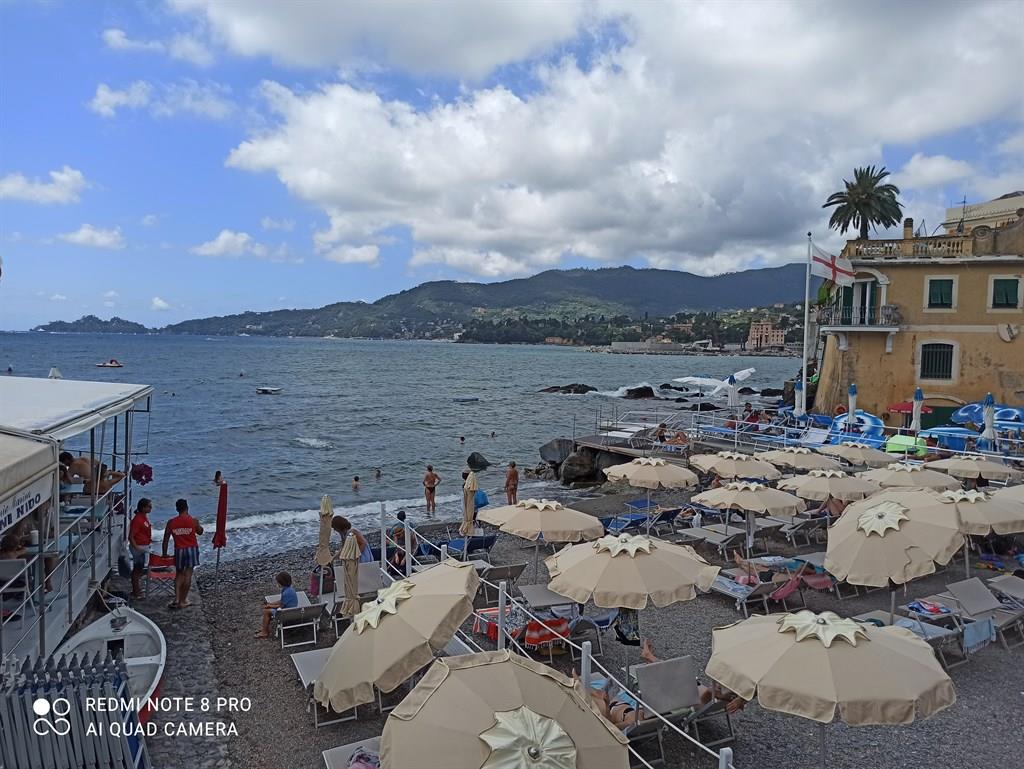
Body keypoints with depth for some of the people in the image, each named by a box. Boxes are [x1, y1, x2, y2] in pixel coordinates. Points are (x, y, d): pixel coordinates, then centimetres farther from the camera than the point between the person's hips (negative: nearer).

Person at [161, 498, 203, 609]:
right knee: (188, 575, 3)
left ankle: (177, 599, 5)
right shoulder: (193, 521, -8)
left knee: (179, 574, 16)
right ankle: (183, 601, 7)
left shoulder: (171, 522, -3)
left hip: (179, 550, 2)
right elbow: (200, 532, 10)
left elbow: (166, 539, 3)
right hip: (191, 549, -2)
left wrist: (164, 553, 13)